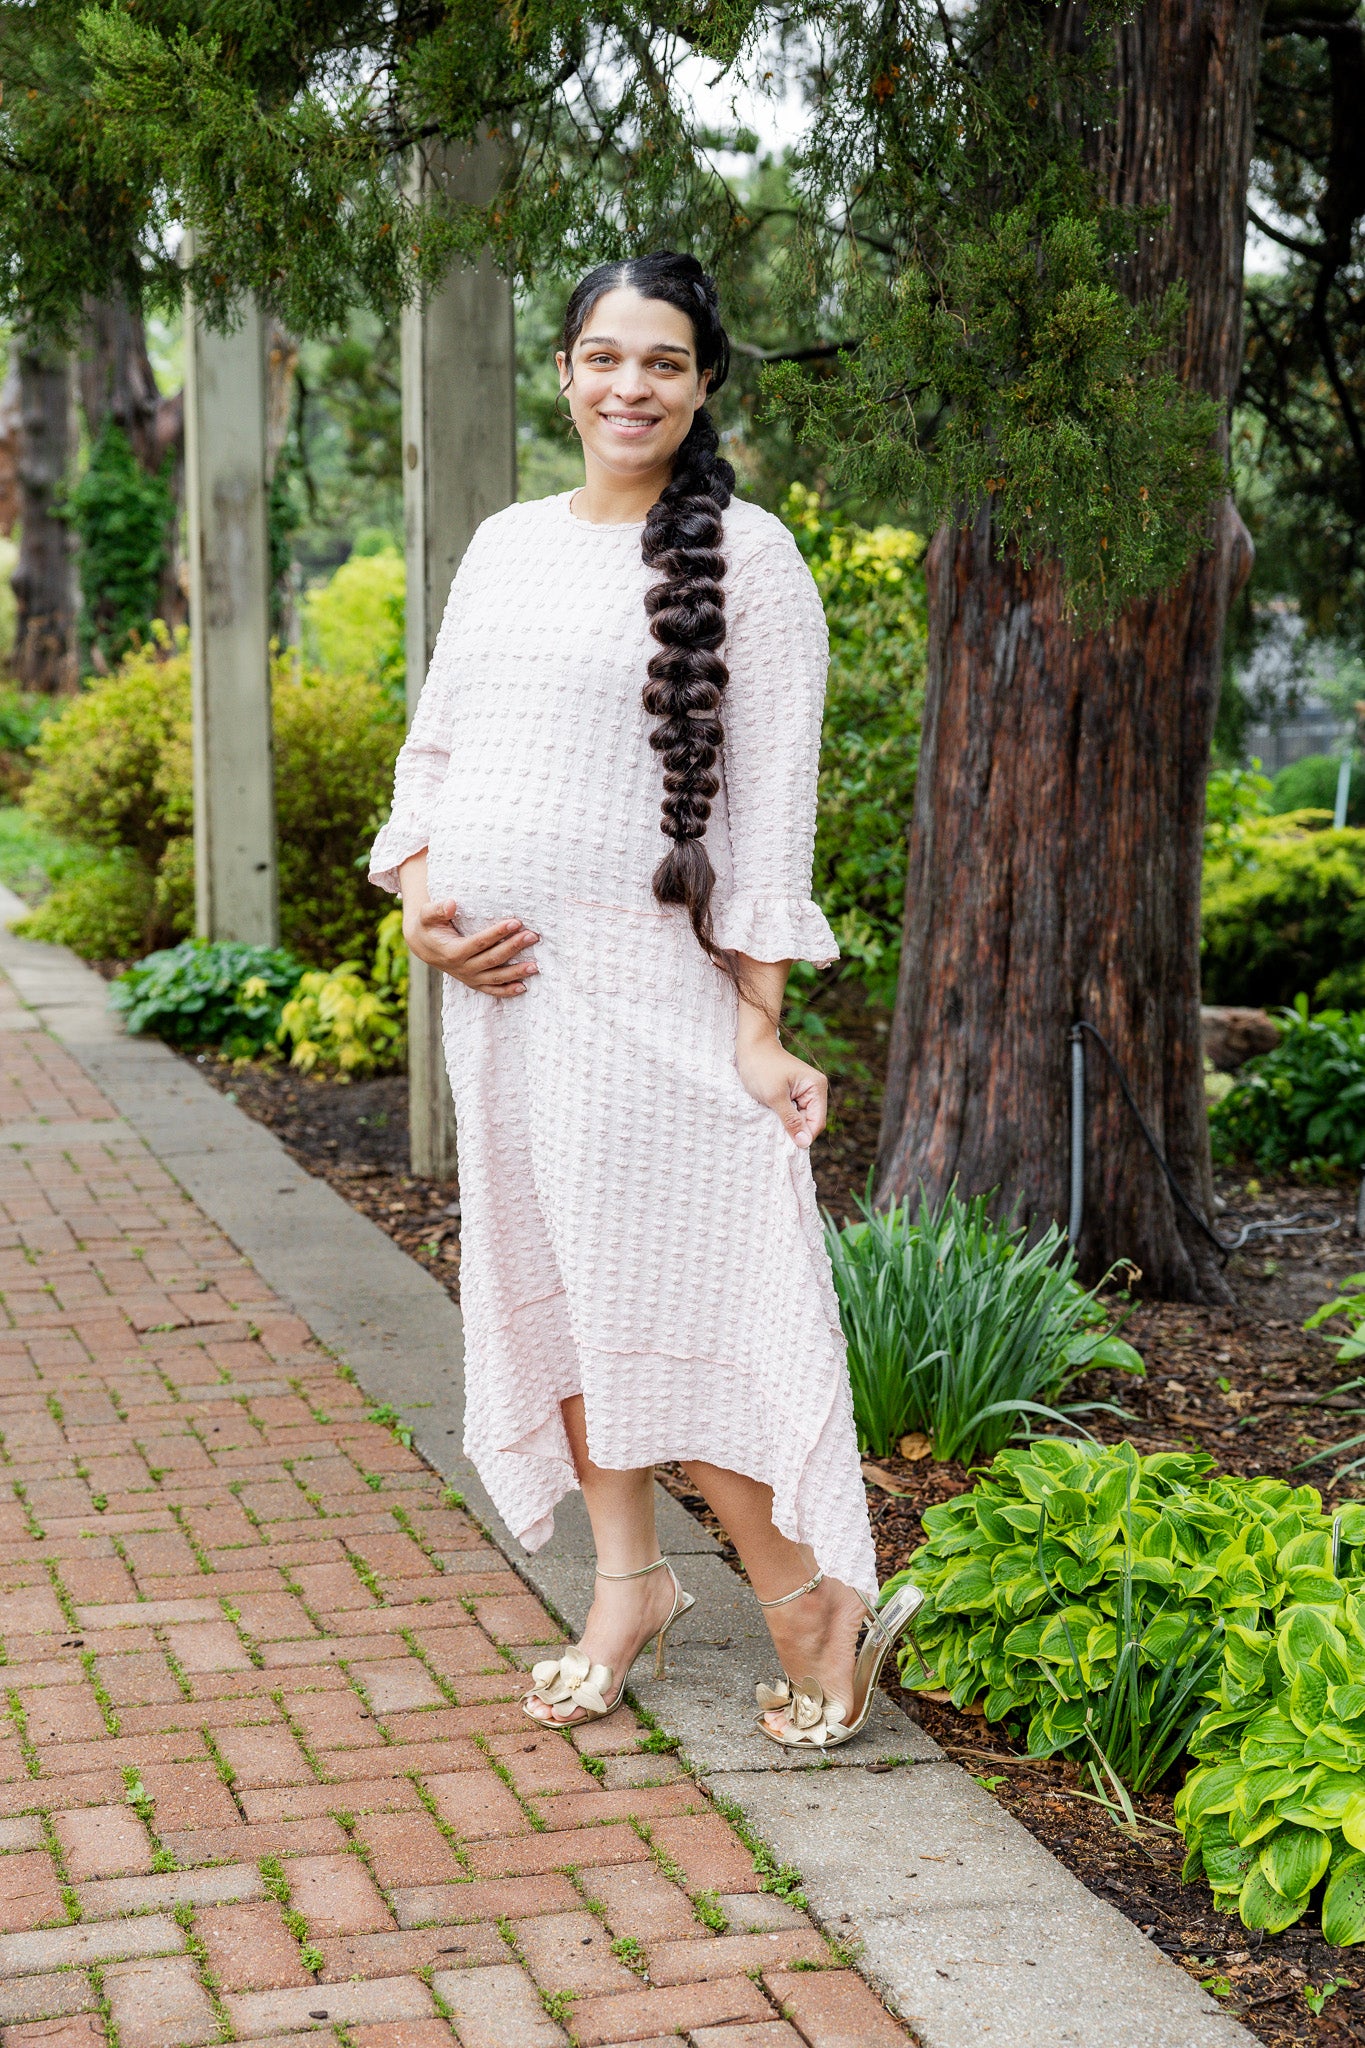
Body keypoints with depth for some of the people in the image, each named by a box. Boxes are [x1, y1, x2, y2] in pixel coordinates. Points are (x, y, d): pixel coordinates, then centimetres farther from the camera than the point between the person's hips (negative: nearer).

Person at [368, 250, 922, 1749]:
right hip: (497, 975, 6)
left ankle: (808, 1595, 7)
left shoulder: (746, 556, -4)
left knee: (657, 1280, -7)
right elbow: (437, 743, 17)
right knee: (548, 1276, 10)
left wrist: (758, 1020, -11)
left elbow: (772, 800, -7)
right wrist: (417, 897, -1)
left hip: (642, 979, -6)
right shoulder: (506, 545, 13)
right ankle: (627, 1578, 24)